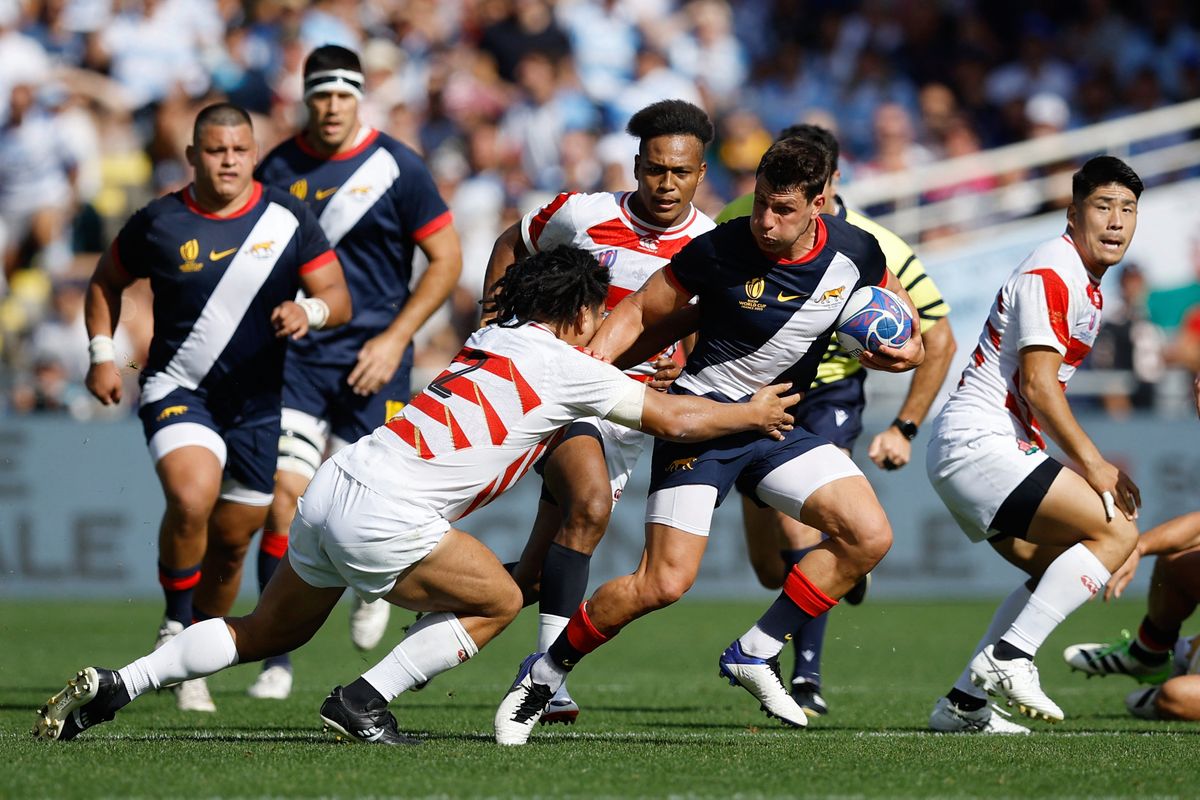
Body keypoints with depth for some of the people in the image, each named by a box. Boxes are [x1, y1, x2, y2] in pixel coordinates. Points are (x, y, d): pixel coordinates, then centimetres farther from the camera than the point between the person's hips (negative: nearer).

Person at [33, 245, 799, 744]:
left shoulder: (496, 337, 19)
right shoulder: (563, 367, -3)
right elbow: (673, 418, 5)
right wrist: (751, 413, 22)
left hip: (332, 490, 8)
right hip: (382, 518, -8)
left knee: (269, 632, 21)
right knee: (497, 600, 10)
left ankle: (114, 685, 11)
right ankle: (364, 700, 3)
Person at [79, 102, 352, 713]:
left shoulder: (287, 219, -3)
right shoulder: (157, 224, -4)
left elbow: (338, 298, -3)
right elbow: (106, 281, 13)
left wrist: (311, 310, -25)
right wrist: (103, 354, 2)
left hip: (256, 403, 2)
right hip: (177, 389, -2)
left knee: (231, 538, 8)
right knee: (191, 497, -29)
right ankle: (176, 631, -8)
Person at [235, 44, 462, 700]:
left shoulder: (395, 168, -5)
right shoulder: (277, 169, 3)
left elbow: (446, 259, -1)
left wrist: (395, 338, -8)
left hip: (371, 362, -2)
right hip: (296, 357, 2)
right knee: (285, 490, -14)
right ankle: (278, 659, -8)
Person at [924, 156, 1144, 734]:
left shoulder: (1086, 287, 20)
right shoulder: (1050, 272, -13)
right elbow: (1038, 386, -18)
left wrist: (1088, 465, 14)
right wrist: (1092, 464, -15)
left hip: (963, 451, 11)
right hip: (979, 444, -11)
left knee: (1064, 570, 15)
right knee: (1116, 530, -16)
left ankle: (964, 702, 11)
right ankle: (1010, 655, -19)